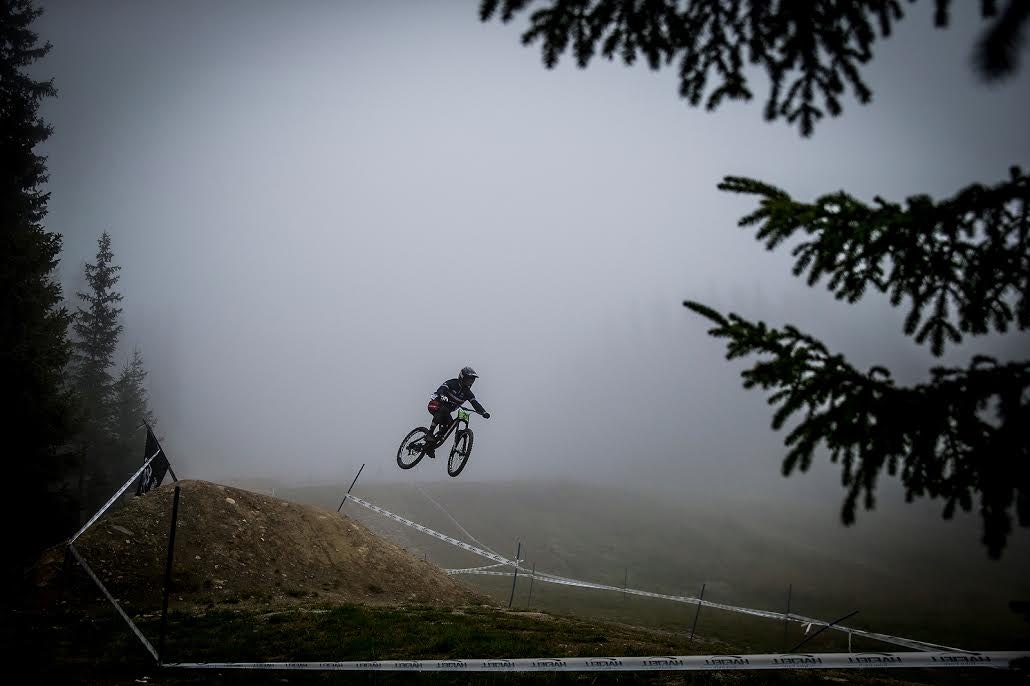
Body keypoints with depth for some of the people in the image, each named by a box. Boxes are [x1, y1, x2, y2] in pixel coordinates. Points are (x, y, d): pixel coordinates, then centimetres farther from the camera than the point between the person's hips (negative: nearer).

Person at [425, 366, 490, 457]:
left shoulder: (468, 393, 0)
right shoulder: (452, 383, -15)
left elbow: (475, 403, -12)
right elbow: (442, 388, -33)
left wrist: (483, 412, -31)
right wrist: (442, 396, -57)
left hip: (446, 410, 6)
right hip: (436, 404, -6)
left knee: (450, 424, -19)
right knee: (443, 410, -38)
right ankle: (430, 434, -37)